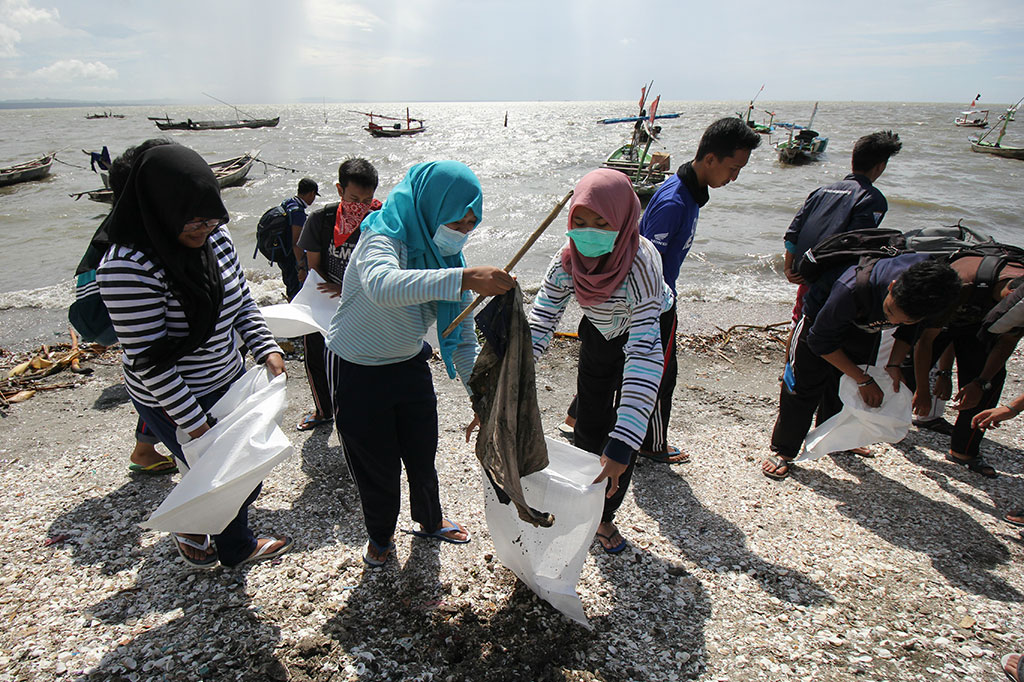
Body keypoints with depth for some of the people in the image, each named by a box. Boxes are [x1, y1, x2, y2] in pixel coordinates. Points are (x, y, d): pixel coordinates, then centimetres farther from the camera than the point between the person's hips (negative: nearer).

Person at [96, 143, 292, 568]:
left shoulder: (214, 237, -5)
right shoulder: (129, 267, -27)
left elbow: (242, 301, 8)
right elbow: (148, 360, -24)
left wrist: (266, 348, -5)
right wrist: (194, 422, -21)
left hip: (228, 382, 7)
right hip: (173, 401, -7)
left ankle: (236, 547, 46)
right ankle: (188, 527, 43)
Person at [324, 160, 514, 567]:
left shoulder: (448, 259, -7)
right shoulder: (383, 238, -27)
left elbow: (463, 342, -4)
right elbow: (382, 284, -53)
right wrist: (465, 278, -63)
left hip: (410, 365, 5)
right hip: (357, 370, -5)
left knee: (423, 454, 18)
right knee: (376, 464, 10)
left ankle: (430, 522, 48)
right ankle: (380, 537, 40)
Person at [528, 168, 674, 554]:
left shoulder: (640, 265, -42)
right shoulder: (568, 260, -28)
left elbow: (644, 354, -49)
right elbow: (537, 326, -29)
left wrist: (622, 443, -56)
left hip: (646, 330, -3)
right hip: (598, 332, 3)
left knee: (623, 428, 1)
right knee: (588, 424, 10)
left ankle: (604, 516, 26)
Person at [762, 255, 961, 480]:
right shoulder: (852, 290, -45)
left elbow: (909, 330, -2)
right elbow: (820, 341, -28)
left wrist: (893, 364, -17)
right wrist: (863, 380, -23)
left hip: (864, 330, 5)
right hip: (823, 321, -5)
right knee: (805, 387, -7)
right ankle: (783, 451, 5)